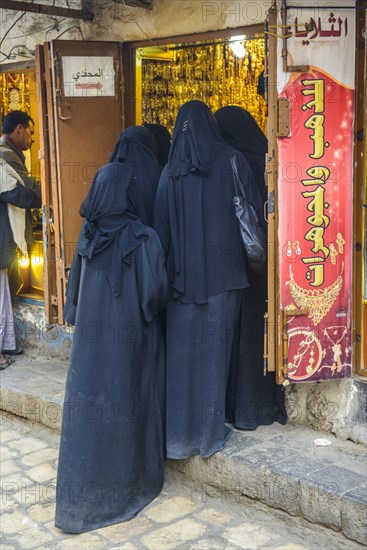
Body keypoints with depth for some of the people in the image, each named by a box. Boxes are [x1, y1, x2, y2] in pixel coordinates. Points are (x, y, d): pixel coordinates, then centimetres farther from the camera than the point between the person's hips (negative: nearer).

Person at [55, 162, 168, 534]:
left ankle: (78, 500, 19)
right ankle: (127, 486, 24)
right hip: (130, 338, -4)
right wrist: (146, 311, 6)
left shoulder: (88, 234, 0)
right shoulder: (143, 238, -14)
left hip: (89, 336, 4)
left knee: (87, 406, 10)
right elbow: (156, 292, -15)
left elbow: (74, 287, 8)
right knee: (127, 406, 10)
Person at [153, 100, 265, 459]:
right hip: (224, 273, -1)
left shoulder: (171, 171, 1)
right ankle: (209, 431, 11)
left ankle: (179, 432, 15)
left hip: (183, 274, 1)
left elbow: (161, 226, 3)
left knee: (182, 350, 8)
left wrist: (166, 270, 12)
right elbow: (254, 211, -3)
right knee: (214, 350, 5)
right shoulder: (231, 160, -3)